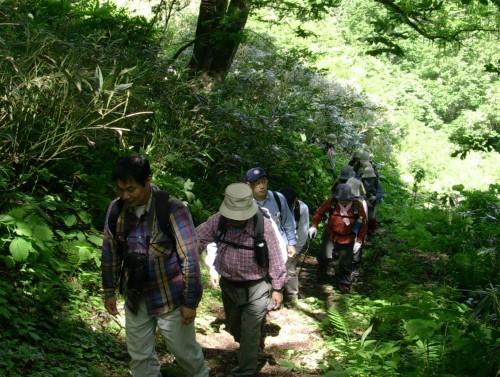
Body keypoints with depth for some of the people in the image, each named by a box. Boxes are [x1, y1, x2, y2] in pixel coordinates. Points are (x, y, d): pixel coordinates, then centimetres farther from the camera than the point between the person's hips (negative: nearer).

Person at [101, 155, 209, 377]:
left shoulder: (172, 210, -22)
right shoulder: (116, 209, -7)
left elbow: (190, 258, -18)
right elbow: (110, 253, 6)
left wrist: (190, 301, -15)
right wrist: (110, 291, 11)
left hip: (170, 299, -4)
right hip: (135, 299, 4)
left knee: (184, 351, 13)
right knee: (139, 358, 15)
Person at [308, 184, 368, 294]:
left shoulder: (357, 206, -17)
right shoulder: (331, 202, -18)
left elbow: (363, 224, -6)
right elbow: (319, 212, -1)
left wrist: (359, 241, -8)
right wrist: (314, 226, -10)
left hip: (347, 238, 0)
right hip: (331, 234, 0)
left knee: (345, 262, 3)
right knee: (325, 256, -11)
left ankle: (344, 283, 26)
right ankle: (321, 269, 25)